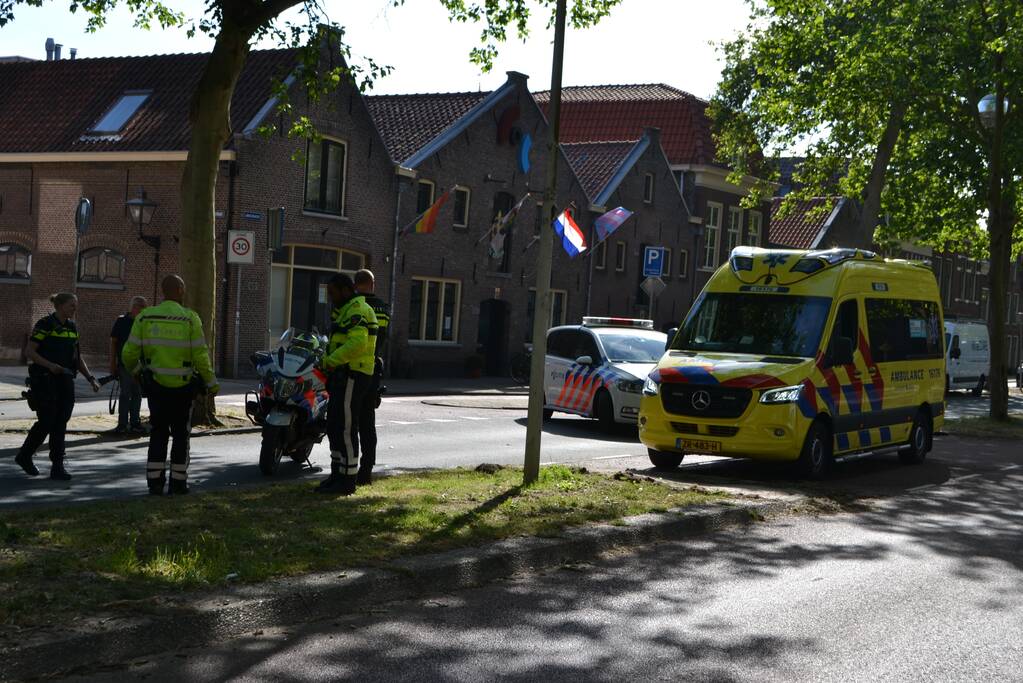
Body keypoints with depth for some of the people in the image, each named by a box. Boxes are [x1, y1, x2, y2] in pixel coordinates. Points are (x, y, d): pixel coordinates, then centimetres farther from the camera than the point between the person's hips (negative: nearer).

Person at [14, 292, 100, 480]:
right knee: (46, 422, -5)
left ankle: (57, 467, 4)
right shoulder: (45, 324, -8)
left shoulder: (72, 327, 12)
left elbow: (78, 357, 16)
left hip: (65, 380, 6)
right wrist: (50, 365, -25)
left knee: (60, 423, 2)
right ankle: (24, 456, 18)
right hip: (45, 381, -6)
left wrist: (91, 378, 5)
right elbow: (30, 352, -11)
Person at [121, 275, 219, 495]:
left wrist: (134, 369, 19)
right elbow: (200, 355, -11)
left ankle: (155, 481, 7)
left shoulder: (145, 317, -2)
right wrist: (211, 382, 2)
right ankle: (178, 482, 11)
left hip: (155, 386, 2)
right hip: (183, 387, -2)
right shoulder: (190, 318, -10)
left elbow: (129, 353, -3)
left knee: (158, 434, 11)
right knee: (181, 434, 10)